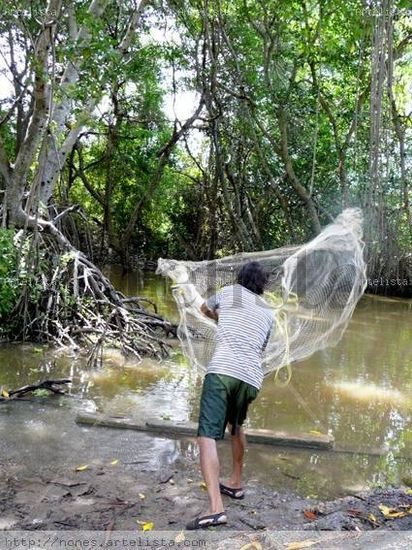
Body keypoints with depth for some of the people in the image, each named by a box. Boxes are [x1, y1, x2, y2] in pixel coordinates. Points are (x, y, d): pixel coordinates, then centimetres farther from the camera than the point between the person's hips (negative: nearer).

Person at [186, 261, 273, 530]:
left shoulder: (230, 291, 17)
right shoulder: (268, 312, 24)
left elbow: (205, 308, 36)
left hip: (222, 369, -5)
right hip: (252, 377, 5)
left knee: (208, 436, -8)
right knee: (236, 426, 28)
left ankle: (216, 507, -18)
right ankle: (236, 483, 39)